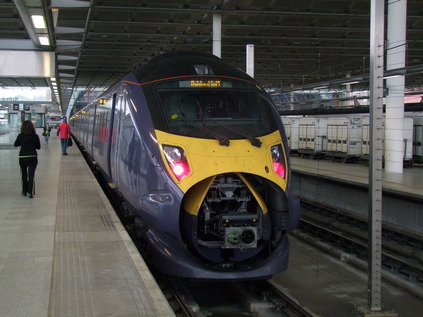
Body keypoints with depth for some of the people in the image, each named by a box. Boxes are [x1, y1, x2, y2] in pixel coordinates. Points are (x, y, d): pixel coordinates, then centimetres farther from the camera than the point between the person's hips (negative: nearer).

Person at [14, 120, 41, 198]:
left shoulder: (20, 136, -7)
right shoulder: (35, 136, -6)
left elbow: (15, 145, 5)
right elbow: (38, 147, 4)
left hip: (22, 158, 0)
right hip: (33, 157, 0)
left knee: (24, 175, 17)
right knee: (31, 176, 0)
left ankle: (24, 191, 25)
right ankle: (30, 193, -8)